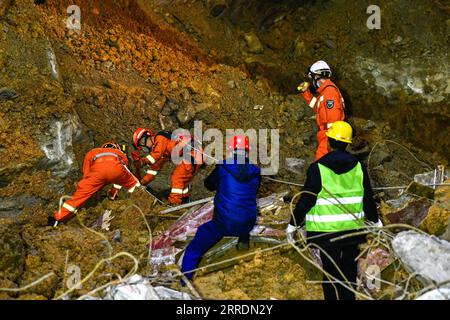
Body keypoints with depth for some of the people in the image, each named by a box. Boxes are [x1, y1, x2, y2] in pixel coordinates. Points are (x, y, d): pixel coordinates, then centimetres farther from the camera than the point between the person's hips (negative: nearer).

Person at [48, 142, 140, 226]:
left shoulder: (91, 153, 42)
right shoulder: (121, 154, 45)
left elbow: (86, 175, 40)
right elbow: (121, 177, 51)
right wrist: (113, 194, 63)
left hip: (97, 168, 0)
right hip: (116, 167, 0)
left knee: (79, 195, 8)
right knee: (134, 184, 29)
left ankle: (56, 219, 7)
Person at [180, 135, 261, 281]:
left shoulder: (223, 167, -4)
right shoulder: (255, 171, 3)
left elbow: (209, 185, 15)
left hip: (222, 223, -3)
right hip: (247, 224, 3)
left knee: (194, 249, 12)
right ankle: (244, 239, 29)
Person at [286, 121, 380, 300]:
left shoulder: (318, 168, -13)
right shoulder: (358, 166, -1)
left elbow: (306, 200, -11)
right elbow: (368, 198, 6)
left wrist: (293, 224, 0)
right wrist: (375, 221, 21)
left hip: (326, 231, -3)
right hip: (353, 228, 3)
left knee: (331, 270, 8)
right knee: (350, 269, 18)